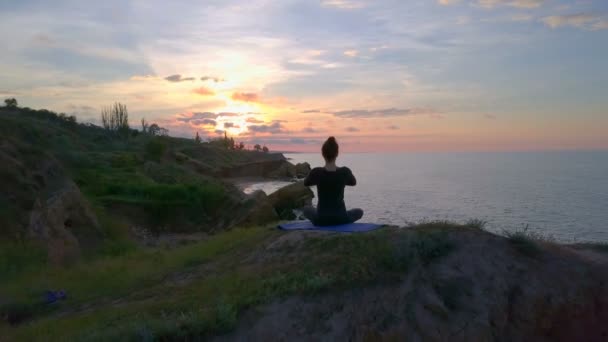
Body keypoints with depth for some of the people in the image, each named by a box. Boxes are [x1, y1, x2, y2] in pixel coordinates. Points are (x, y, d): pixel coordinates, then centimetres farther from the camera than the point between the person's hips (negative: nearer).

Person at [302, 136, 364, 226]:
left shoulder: (316, 172, -13)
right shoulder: (345, 171, -12)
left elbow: (306, 183, 11)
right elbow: (353, 182, 13)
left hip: (321, 219, 1)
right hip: (341, 219, -1)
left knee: (307, 209, 34)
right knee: (359, 211, 31)